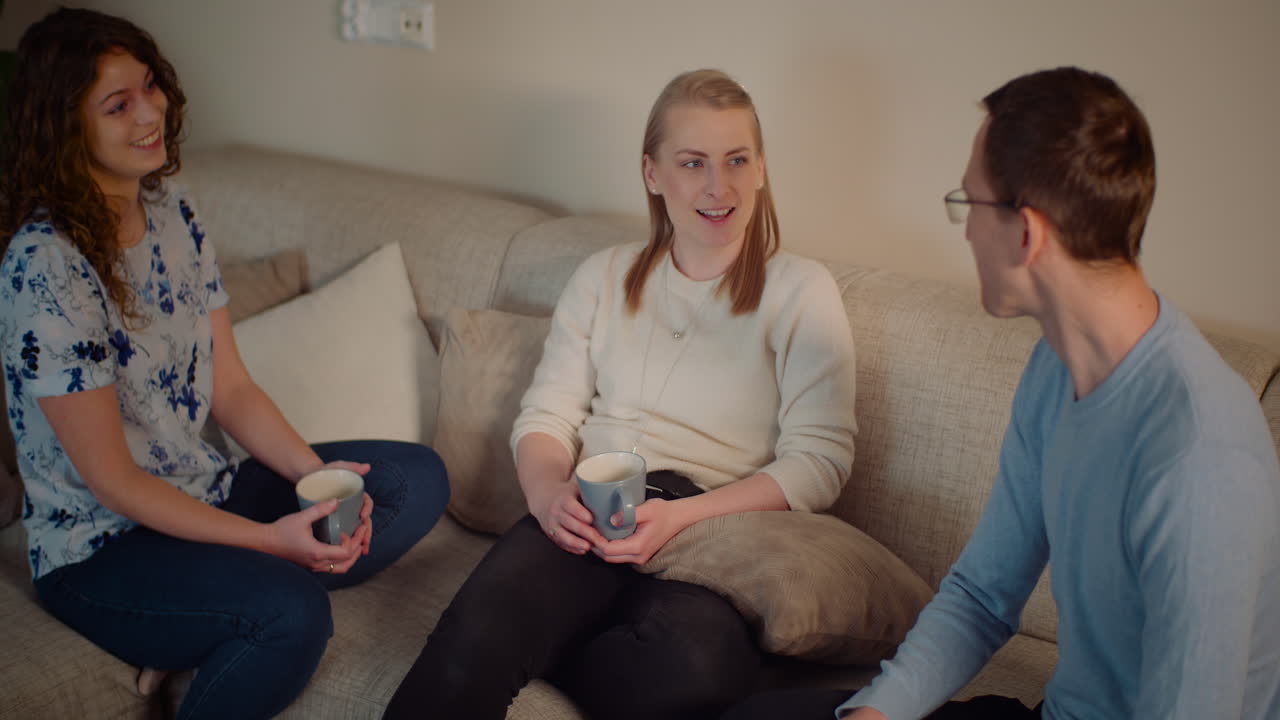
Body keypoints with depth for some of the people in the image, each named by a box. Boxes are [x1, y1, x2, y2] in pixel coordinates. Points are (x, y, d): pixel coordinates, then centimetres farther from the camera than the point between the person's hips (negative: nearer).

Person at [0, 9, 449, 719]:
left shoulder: (174, 214, 2)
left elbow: (231, 388, 4)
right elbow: (111, 481, -19)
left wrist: (319, 476, -12)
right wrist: (269, 539, -24)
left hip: (204, 496, 8)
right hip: (100, 551, -8)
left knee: (419, 478, -3)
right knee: (292, 612, -34)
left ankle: (204, 631, -10)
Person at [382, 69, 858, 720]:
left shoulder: (802, 291, 7)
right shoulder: (603, 277, 18)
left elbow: (819, 461, -1)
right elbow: (545, 415, 14)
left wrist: (681, 517, -16)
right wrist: (548, 492, -11)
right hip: (587, 516, 1)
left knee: (698, 664, -36)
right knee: (477, 635, -35)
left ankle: (527, 658, -12)